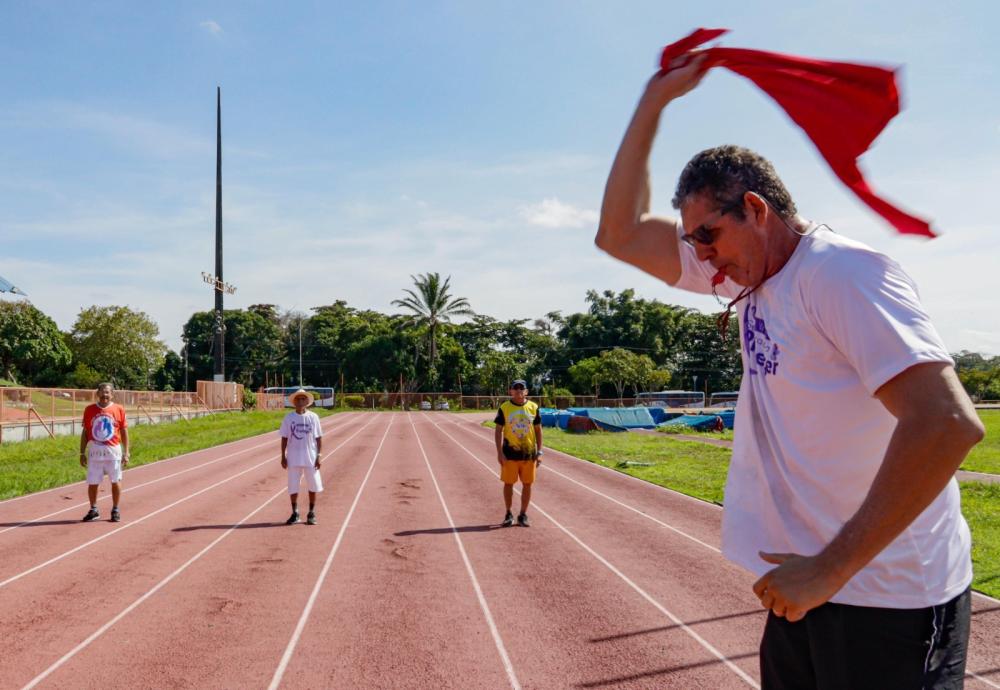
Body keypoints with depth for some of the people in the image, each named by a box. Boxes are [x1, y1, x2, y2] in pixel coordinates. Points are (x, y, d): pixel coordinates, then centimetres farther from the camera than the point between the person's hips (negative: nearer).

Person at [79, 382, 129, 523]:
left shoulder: (119, 409, 0)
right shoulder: (89, 410, 2)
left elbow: (124, 432, 4)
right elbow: (85, 433, 7)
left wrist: (126, 453, 0)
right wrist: (82, 453, 3)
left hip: (113, 450, -1)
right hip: (95, 451, 1)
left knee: (115, 481, 4)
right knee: (92, 483, 4)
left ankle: (115, 510, 18)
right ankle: (93, 510, 21)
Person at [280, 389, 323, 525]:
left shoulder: (313, 417, -1)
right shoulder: (288, 418, 0)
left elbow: (318, 438, 1)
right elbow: (284, 438, 4)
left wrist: (319, 456, -4)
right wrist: (283, 456, 0)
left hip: (311, 458, 0)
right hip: (293, 458, 1)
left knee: (313, 486, 4)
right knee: (292, 486, 5)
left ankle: (311, 514, 18)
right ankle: (295, 514, 19)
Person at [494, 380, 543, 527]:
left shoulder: (533, 407, 2)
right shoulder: (504, 408, -2)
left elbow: (538, 430, 7)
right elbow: (498, 430, -1)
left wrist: (539, 452, 1)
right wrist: (499, 453, -8)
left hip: (529, 453, 1)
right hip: (510, 453, -1)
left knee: (527, 484, 5)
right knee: (508, 483, 4)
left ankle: (523, 515, 17)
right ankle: (508, 514, 18)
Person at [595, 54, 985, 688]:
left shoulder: (842, 272, -17)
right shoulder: (750, 273, 8)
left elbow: (949, 424, -28)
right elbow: (621, 233, 10)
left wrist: (831, 567, -24)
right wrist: (656, 98, 6)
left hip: (889, 603, -8)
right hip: (806, 586, 8)